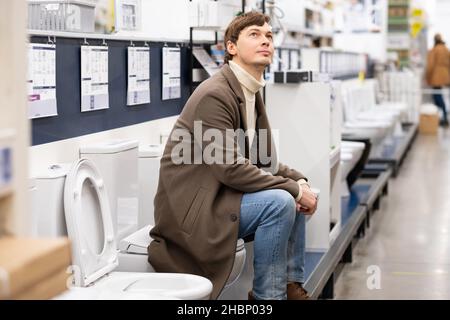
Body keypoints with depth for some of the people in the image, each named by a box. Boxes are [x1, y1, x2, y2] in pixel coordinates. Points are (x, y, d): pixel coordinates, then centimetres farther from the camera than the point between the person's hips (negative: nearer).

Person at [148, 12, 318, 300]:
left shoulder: (253, 93, 10)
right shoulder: (214, 94, -20)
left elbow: (264, 159, 13)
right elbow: (231, 168, -25)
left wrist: (299, 182, -5)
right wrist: (293, 188, -20)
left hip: (217, 197, 10)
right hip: (192, 207, -10)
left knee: (296, 196, 10)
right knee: (279, 202, -24)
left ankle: (292, 285, 14)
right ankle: (267, 295, -10)